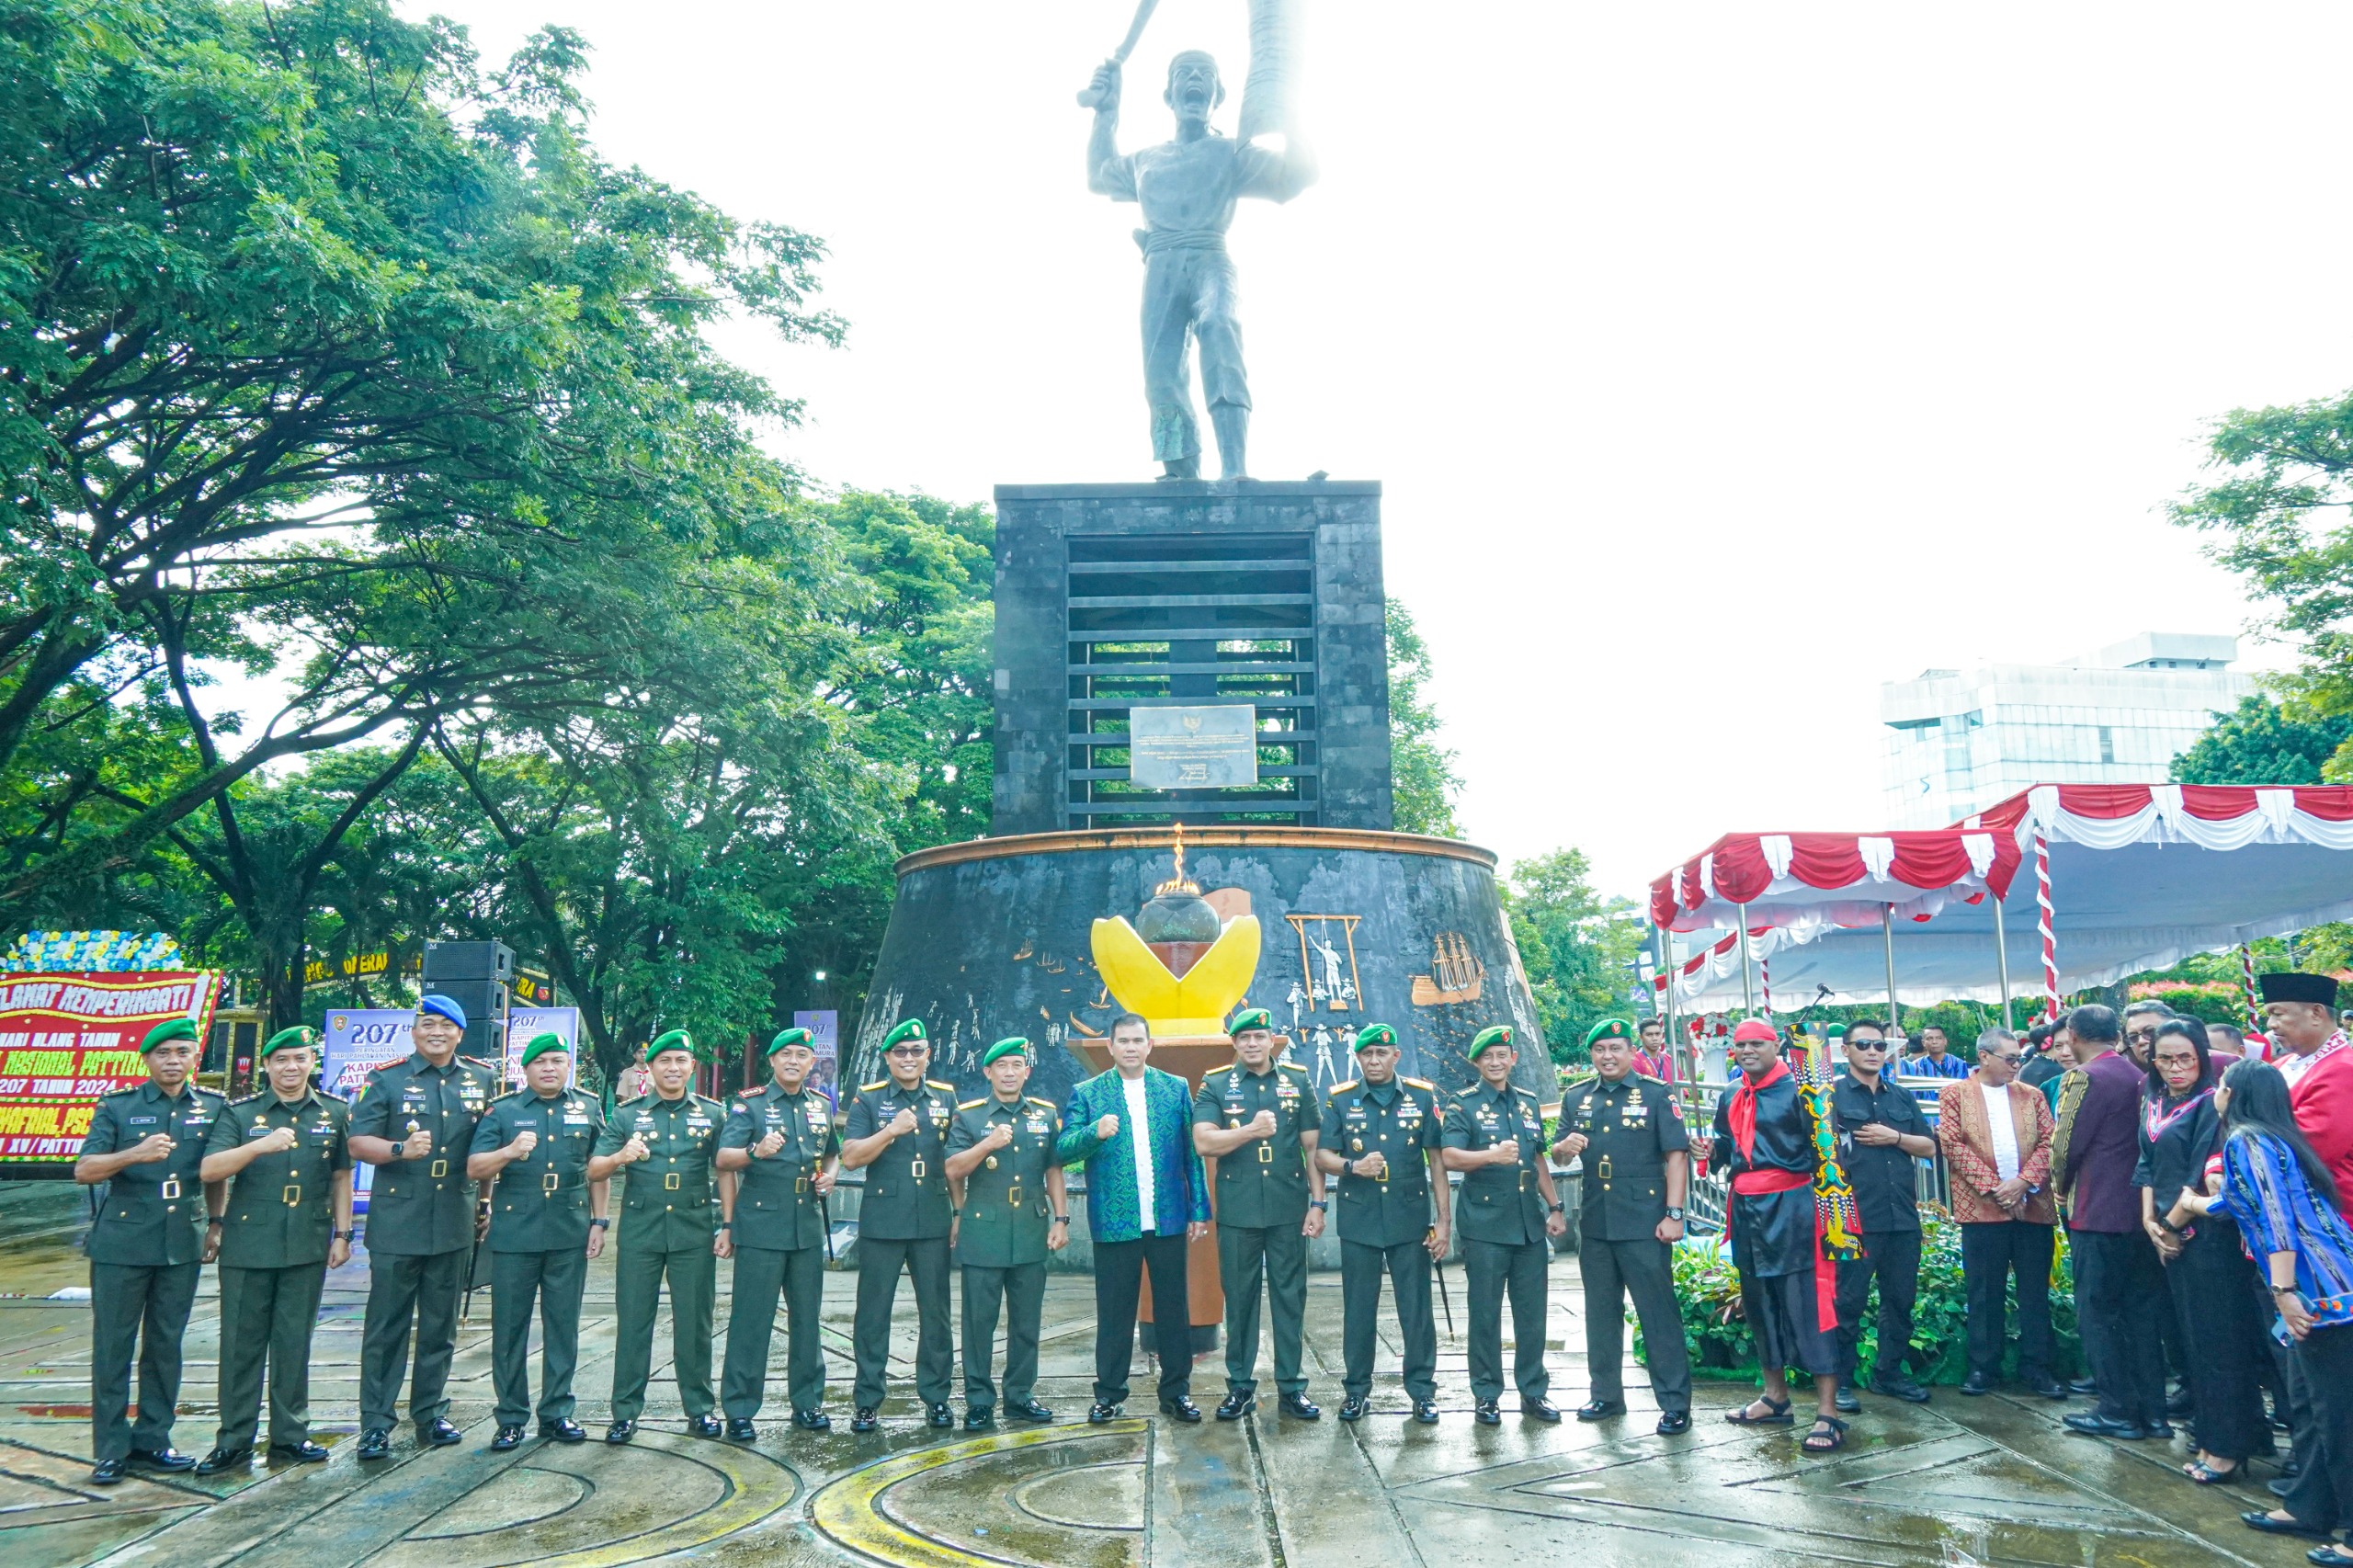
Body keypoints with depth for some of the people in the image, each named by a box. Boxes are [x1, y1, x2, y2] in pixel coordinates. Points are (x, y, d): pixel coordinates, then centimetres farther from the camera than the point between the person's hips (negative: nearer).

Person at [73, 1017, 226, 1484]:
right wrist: (135, 1153, -26)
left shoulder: (213, 1107, 6)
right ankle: (111, 1449, 10)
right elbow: (83, 1171, -9)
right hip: (121, 1244, -2)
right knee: (113, 1346, 2)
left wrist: (215, 1224, 11)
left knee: (166, 1345, 8)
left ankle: (152, 1440, 18)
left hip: (182, 1246, 2)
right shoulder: (117, 1106, -2)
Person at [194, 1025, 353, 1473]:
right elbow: (209, 1170, -12)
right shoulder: (239, 1113, 0)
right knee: (241, 1344, 4)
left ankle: (289, 1434, 19)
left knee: (294, 1343, 8)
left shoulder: (334, 1113, 6)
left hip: (307, 1248, 1)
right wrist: (260, 1145, -27)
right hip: (247, 1246, -1)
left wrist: (342, 1234, 5)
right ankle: (234, 1442, 14)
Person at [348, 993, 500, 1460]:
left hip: (455, 1224, 3)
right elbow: (358, 1142, -5)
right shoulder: (386, 1079, -1)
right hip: (396, 1223, -3)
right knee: (387, 1327, 1)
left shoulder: (483, 1080, 8)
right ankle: (375, 1424, 8)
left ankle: (431, 1413, 21)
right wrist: (401, 1149, -24)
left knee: (441, 1327, 11)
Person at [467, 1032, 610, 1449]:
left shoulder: (588, 1108, 8)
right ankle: (510, 1417, 15)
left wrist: (599, 1221, 7)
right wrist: (509, 1151, -24)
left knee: (563, 1325, 7)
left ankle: (557, 1412, 17)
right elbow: (474, 1168, -6)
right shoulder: (501, 1110, 2)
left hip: (569, 1237, 2)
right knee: (509, 1328, 4)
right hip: (514, 1236, -1)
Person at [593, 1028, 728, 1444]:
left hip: (694, 1233, 0)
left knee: (694, 1322, 5)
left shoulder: (713, 1114, 7)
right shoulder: (627, 1114, 5)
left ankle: (700, 1408, 15)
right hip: (639, 1232, 0)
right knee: (632, 1321, 3)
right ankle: (625, 1412, 13)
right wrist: (620, 1156, -23)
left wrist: (727, 1228, 1)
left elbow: (724, 1172, 8)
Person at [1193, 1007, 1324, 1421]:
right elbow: (1204, 1143, -9)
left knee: (1290, 1297, 6)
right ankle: (1240, 1386, 18)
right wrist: (1252, 1129, -19)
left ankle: (1291, 1386, 16)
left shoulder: (1298, 1082, 5)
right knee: (1239, 1298, 7)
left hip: (1288, 1211, 1)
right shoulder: (1215, 1085, 2)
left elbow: (1312, 1146, 4)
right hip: (1237, 1212, -1)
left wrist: (1318, 1203, -1)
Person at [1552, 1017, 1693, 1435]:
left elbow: (1676, 1155, -6)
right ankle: (1606, 1394, 25)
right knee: (1601, 1313, 13)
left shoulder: (1656, 1094, -3)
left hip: (1644, 1224, -5)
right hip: (1594, 1224, 5)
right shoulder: (1577, 1098, 10)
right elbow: (1557, 1152, 12)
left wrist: (1674, 1214, -14)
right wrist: (1563, 1146, -13)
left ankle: (1675, 1404, 7)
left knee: (1659, 1312, -1)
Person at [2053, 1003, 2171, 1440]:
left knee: (2098, 1312, 2)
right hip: (2141, 1208, 7)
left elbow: (2065, 1144, -13)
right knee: (2141, 1309, 13)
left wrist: (2061, 1186, 6)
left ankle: (2118, 1412, 6)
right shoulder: (2140, 1075, 7)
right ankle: (2153, 1411, 18)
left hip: (2097, 1211, -7)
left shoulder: (2084, 1078, -14)